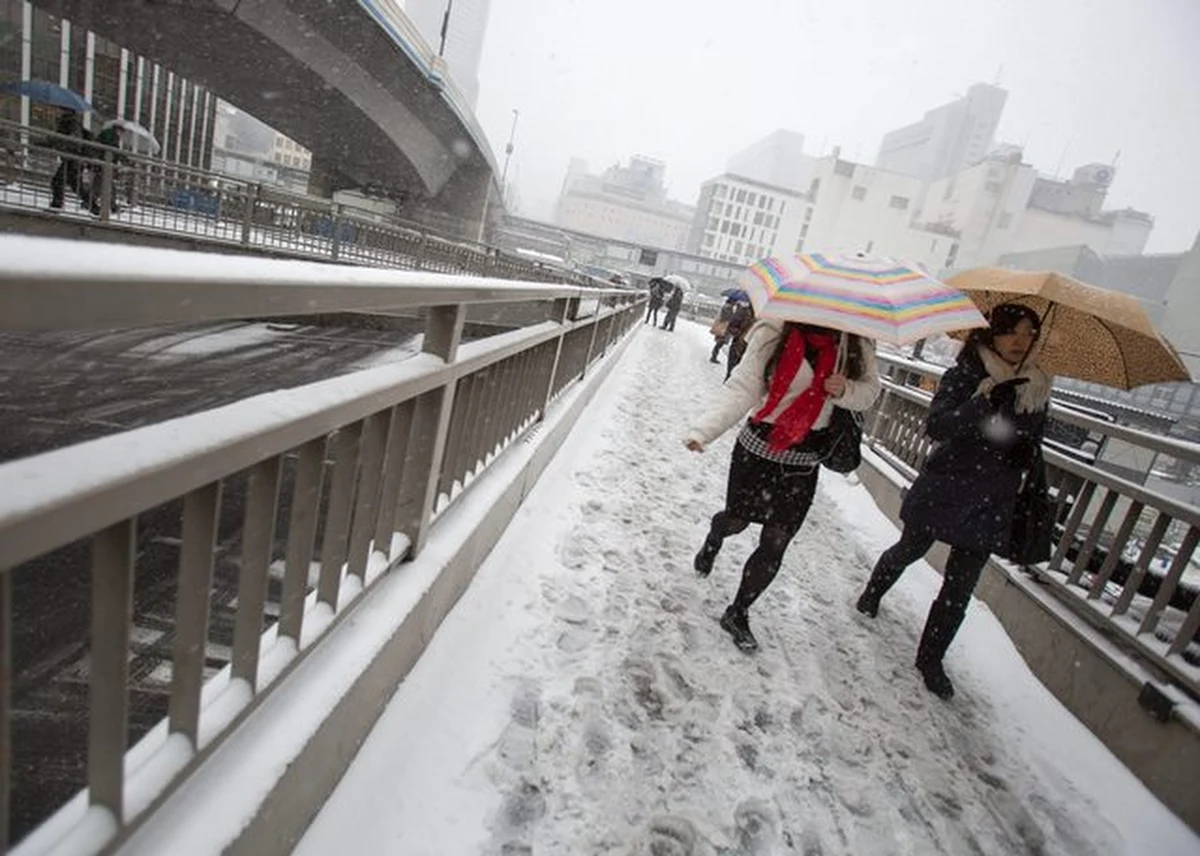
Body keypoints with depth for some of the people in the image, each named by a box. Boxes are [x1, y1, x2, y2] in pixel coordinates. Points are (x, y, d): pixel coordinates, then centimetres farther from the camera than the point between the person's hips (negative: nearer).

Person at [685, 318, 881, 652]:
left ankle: (737, 614, 28)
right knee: (737, 519, 18)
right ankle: (712, 542, 58)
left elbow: (869, 389, 6)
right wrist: (703, 430, -31)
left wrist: (845, 390, -18)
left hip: (805, 462, 2)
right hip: (758, 447, -2)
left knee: (774, 544, 5)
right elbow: (742, 387, -19)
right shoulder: (774, 333, -16)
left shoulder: (855, 341, -6)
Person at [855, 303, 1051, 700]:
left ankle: (931, 659, 20)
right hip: (944, 488, -3)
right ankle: (873, 592, 48)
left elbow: (1035, 442, 17)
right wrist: (986, 403, -33)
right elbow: (936, 426, -21)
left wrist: (1029, 453, -6)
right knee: (910, 550, 18)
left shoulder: (1037, 389, 5)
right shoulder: (964, 376, -8)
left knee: (960, 588, 5)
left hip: (991, 503, 3)